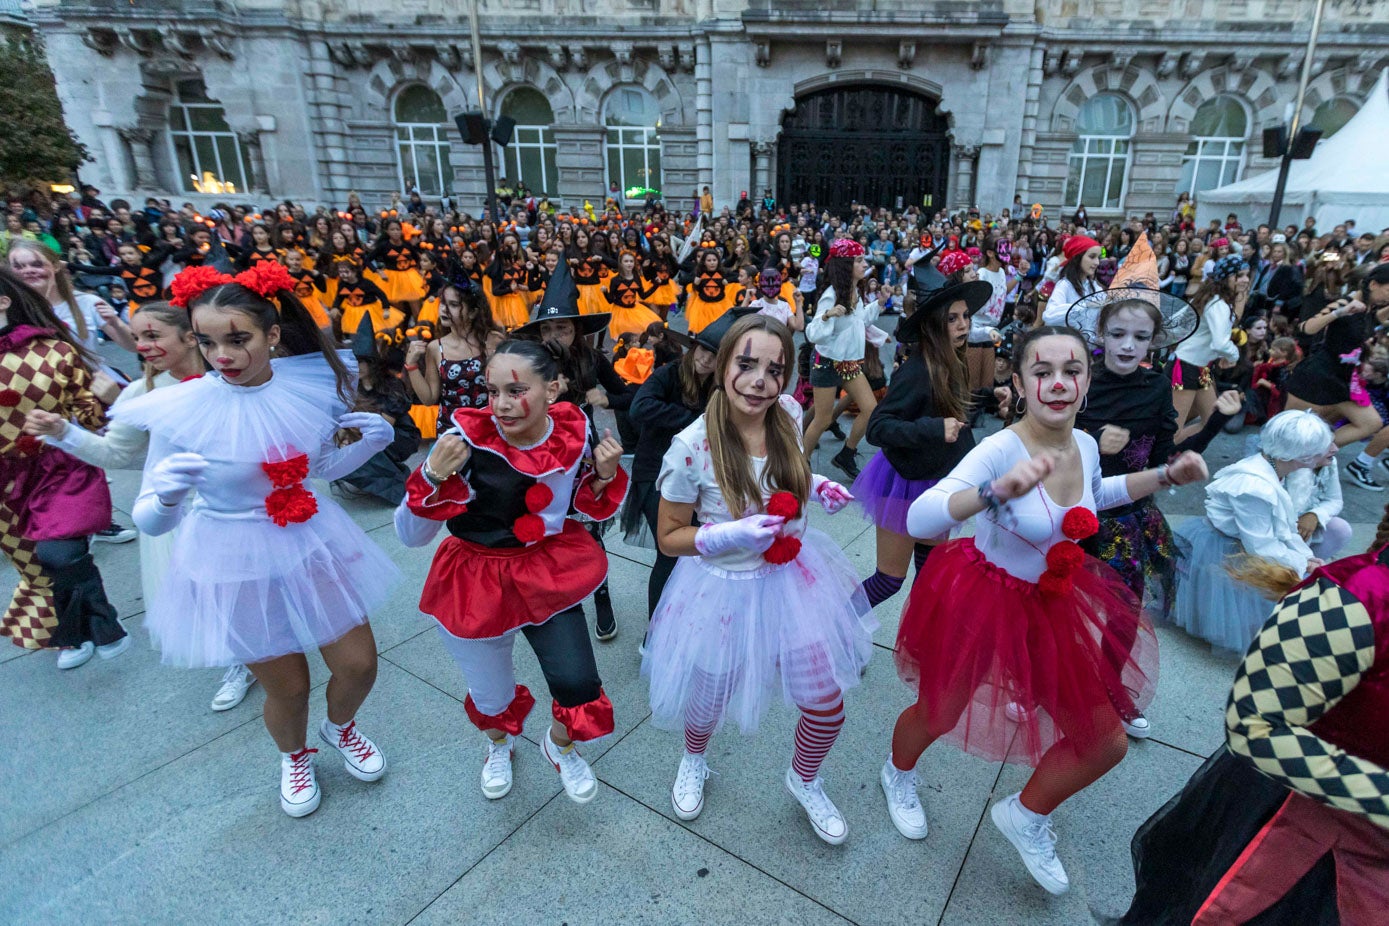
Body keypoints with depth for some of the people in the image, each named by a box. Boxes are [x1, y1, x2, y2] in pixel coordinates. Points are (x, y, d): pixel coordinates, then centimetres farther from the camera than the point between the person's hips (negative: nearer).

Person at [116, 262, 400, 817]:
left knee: (359, 664, 12)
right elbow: (148, 521, -13)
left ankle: (340, 728, 48)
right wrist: (166, 496, -34)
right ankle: (295, 757, 49)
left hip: (313, 546, 3)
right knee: (286, 686, 13)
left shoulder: (314, 385, -11)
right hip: (235, 565, -2)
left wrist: (368, 442, -11)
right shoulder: (179, 411, -19)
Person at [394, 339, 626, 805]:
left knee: (578, 683, -5)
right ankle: (499, 743, 56)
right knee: (492, 695, 15)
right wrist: (433, 474, -35)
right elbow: (410, 534, -19)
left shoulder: (573, 430, -12)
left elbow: (587, 506, 5)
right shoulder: (468, 439, -23)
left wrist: (605, 473, -15)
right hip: (477, 581, -1)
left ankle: (560, 745, 34)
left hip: (548, 574, 2)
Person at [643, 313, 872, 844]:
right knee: (710, 702, 19)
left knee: (827, 705, 11)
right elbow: (669, 538, -13)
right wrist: (731, 535, -28)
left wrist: (817, 487, -7)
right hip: (724, 590, -4)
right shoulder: (691, 447, -26)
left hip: (793, 576, 4)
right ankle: (694, 760, 58)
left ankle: (804, 782, 46)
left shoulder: (788, 415, -11)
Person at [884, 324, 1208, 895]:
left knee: (1106, 742, 12)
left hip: (1050, 606, 6)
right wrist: (998, 490, -56)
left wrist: (1166, 475, 10)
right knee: (939, 714, 17)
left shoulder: (1085, 445, -7)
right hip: (980, 602, -6)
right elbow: (919, 519, -43)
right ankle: (897, 775, 52)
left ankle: (1024, 817, 38)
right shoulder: (1001, 449, -29)